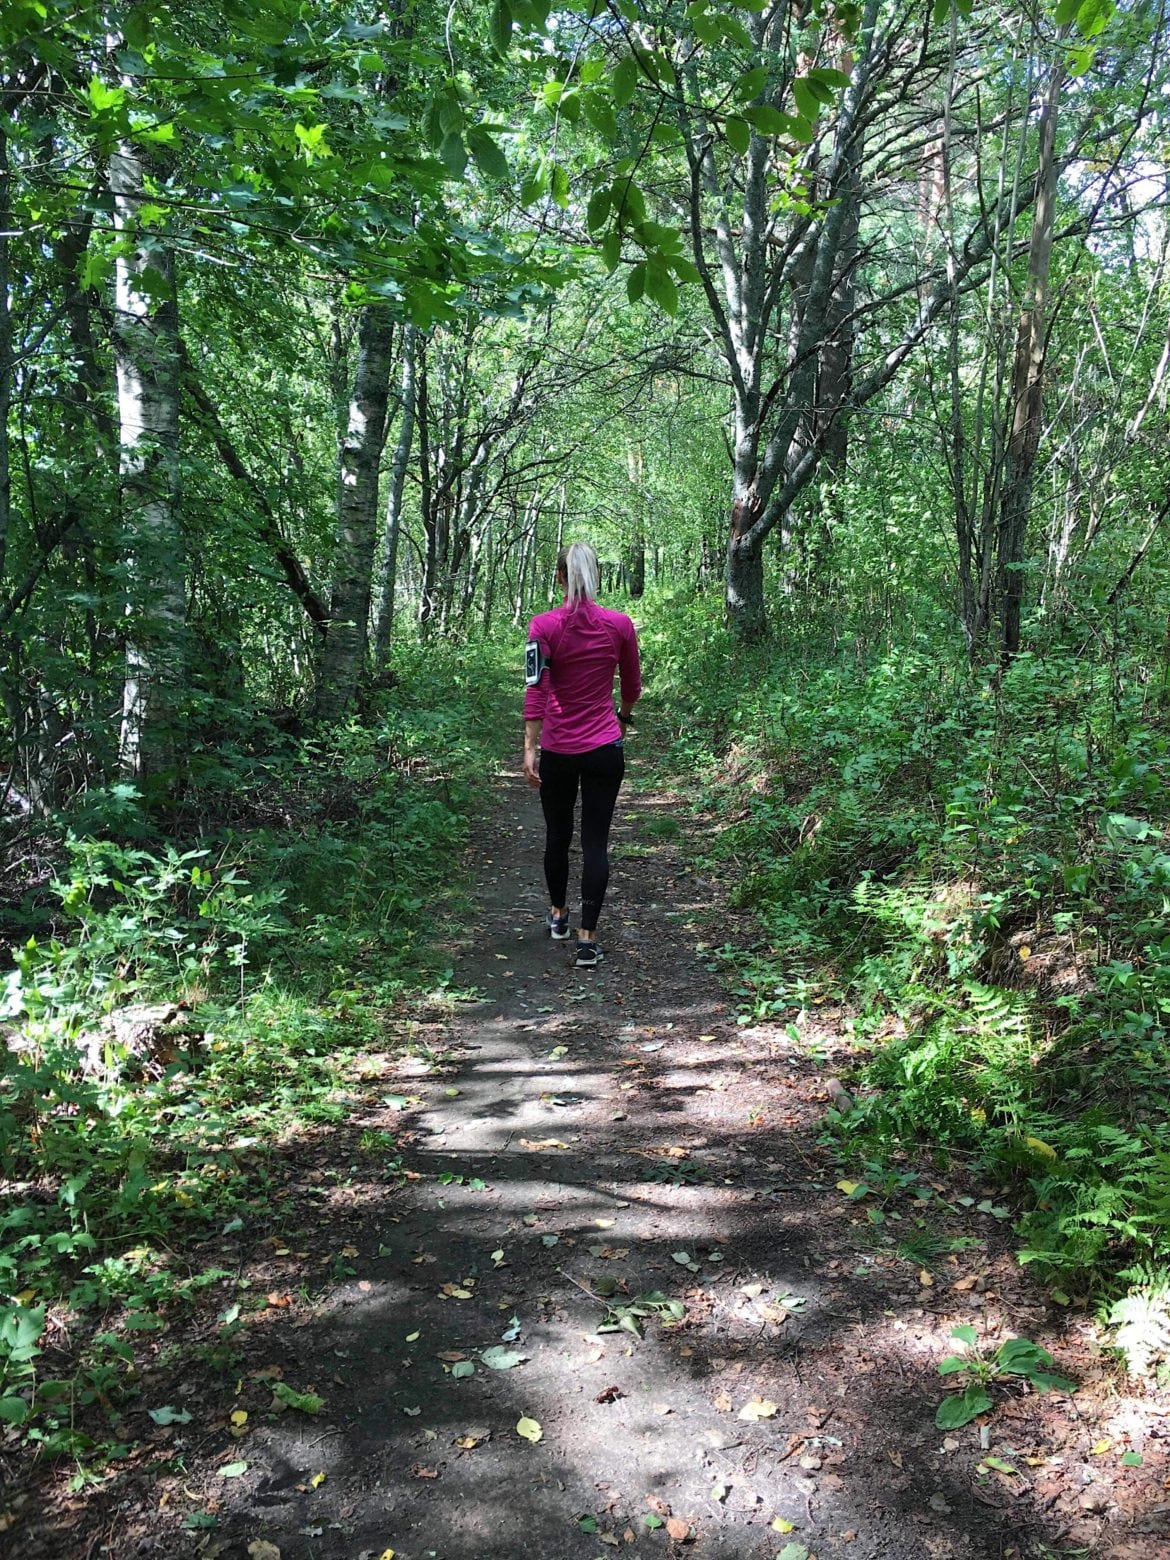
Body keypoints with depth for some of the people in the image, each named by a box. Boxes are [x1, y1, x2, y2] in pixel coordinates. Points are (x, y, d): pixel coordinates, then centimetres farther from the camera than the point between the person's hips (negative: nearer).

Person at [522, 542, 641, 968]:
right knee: (596, 841, 1)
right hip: (605, 750, 0)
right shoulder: (620, 625, -1)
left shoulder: (544, 626, -7)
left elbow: (536, 690, -15)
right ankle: (587, 938, -1)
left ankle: (558, 914, 38)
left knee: (557, 835, 19)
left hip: (557, 751, 0)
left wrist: (529, 748, -15)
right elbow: (632, 686, 10)